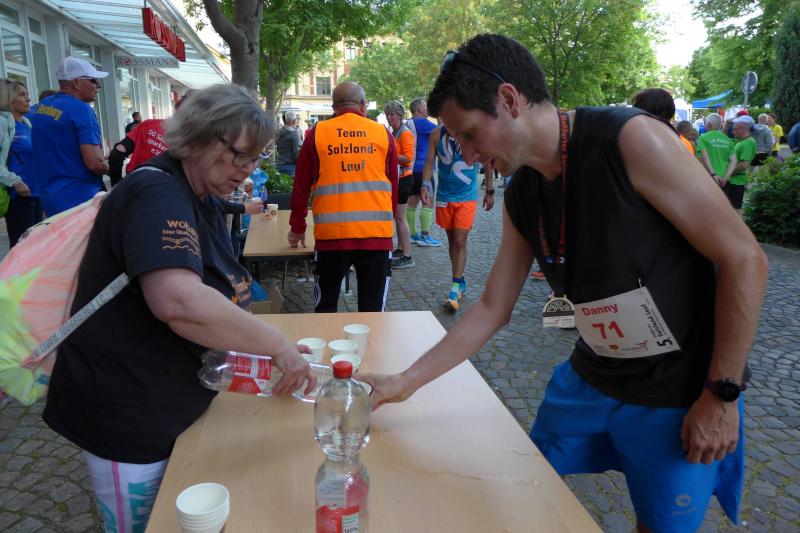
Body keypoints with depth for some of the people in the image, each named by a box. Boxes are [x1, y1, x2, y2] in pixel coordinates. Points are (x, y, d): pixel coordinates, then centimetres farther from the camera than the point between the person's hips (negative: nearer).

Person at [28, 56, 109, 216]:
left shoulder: (39, 107, 10)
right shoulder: (81, 109, -16)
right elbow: (95, 163, -23)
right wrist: (106, 167, -2)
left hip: (48, 198, 8)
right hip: (79, 199, -8)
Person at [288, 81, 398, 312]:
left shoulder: (318, 133, 4)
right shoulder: (383, 133, 6)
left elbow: (301, 186, 7)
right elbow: (393, 186, 11)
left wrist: (297, 228, 18)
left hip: (331, 233, 0)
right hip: (377, 233, 1)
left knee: (325, 306, 15)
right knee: (373, 308, 9)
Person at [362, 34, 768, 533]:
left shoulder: (632, 140, -22)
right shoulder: (521, 196, -2)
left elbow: (744, 260, -18)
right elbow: (492, 309, 3)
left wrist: (722, 395, -16)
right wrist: (405, 381, 0)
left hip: (681, 394, -5)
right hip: (591, 378, 6)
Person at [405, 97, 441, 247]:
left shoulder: (407, 124, 14)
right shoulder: (422, 123, -12)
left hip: (411, 169, 9)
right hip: (423, 168, -9)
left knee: (412, 202, 10)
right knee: (428, 202, -4)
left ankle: (412, 234, 14)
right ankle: (425, 236, -3)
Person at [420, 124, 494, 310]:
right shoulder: (437, 134, -4)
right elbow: (429, 162, -4)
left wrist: (489, 191, 6)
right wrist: (425, 185, -20)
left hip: (467, 197, -3)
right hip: (444, 196, 3)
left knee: (460, 241, -9)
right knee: (452, 241, 12)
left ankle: (455, 288, -6)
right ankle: (461, 281, 27)